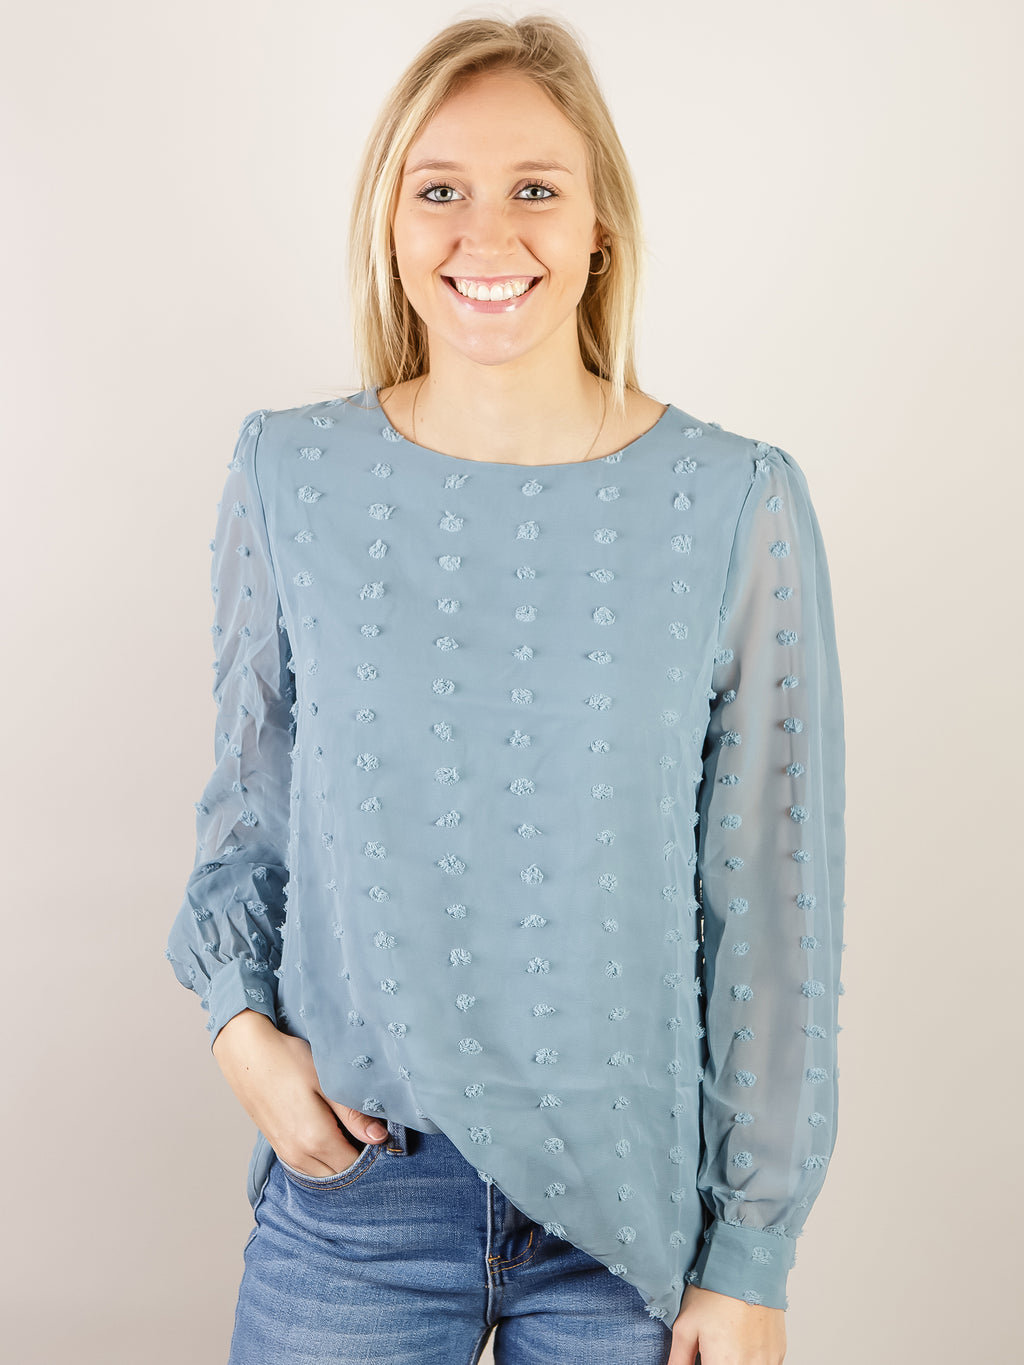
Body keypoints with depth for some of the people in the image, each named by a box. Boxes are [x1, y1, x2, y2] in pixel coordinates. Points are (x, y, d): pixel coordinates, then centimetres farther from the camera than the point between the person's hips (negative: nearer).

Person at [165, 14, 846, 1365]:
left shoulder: (739, 506, -10)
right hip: (352, 1171, 1)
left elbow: (775, 902, -6)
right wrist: (240, 1020, -7)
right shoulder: (290, 475, -4)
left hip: (636, 1200, -1)